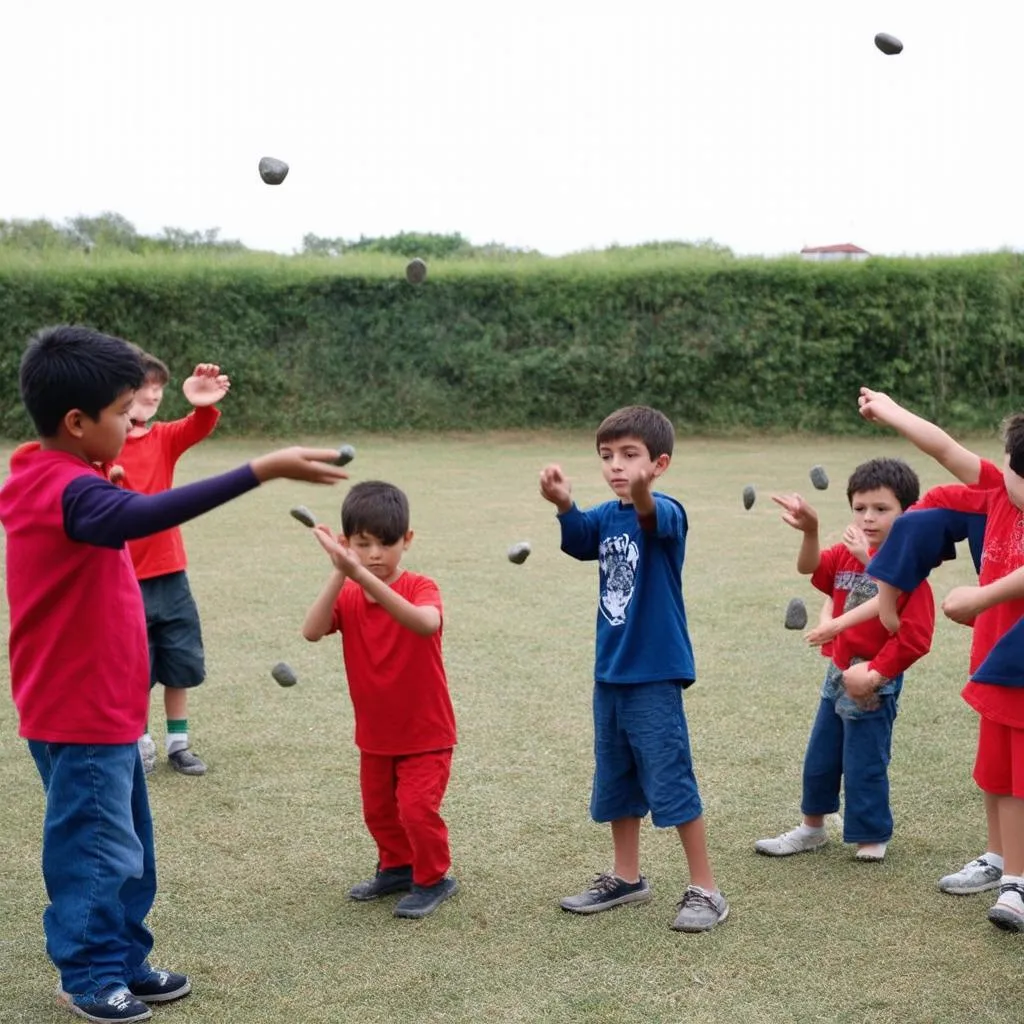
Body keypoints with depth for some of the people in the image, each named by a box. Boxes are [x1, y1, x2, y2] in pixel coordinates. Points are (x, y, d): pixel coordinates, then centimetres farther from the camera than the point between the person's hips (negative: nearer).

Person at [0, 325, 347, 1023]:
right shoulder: (68, 492, -24)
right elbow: (138, 517, -45)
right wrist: (262, 470, -49)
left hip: (101, 706, 10)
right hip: (81, 714, -10)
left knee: (126, 844, 17)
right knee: (96, 849, 4)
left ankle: (125, 961, 28)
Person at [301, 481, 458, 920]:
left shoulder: (421, 588, -19)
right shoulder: (346, 597, -6)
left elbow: (426, 623, -44)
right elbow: (312, 631, -26)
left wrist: (364, 576, -54)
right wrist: (339, 573, -39)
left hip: (426, 731, -5)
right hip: (374, 733, 5)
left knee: (417, 808, -11)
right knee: (378, 810, 17)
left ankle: (434, 879, 13)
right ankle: (397, 867, 41)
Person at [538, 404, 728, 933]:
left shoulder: (666, 513, -13)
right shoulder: (606, 516, 5)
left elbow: (655, 520, -37)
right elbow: (580, 539, -15)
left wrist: (641, 494, -61)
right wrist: (564, 504, -36)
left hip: (654, 674, -7)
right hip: (610, 672, 7)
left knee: (672, 783, -3)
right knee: (614, 782, 17)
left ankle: (705, 890, 10)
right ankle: (625, 877, 32)